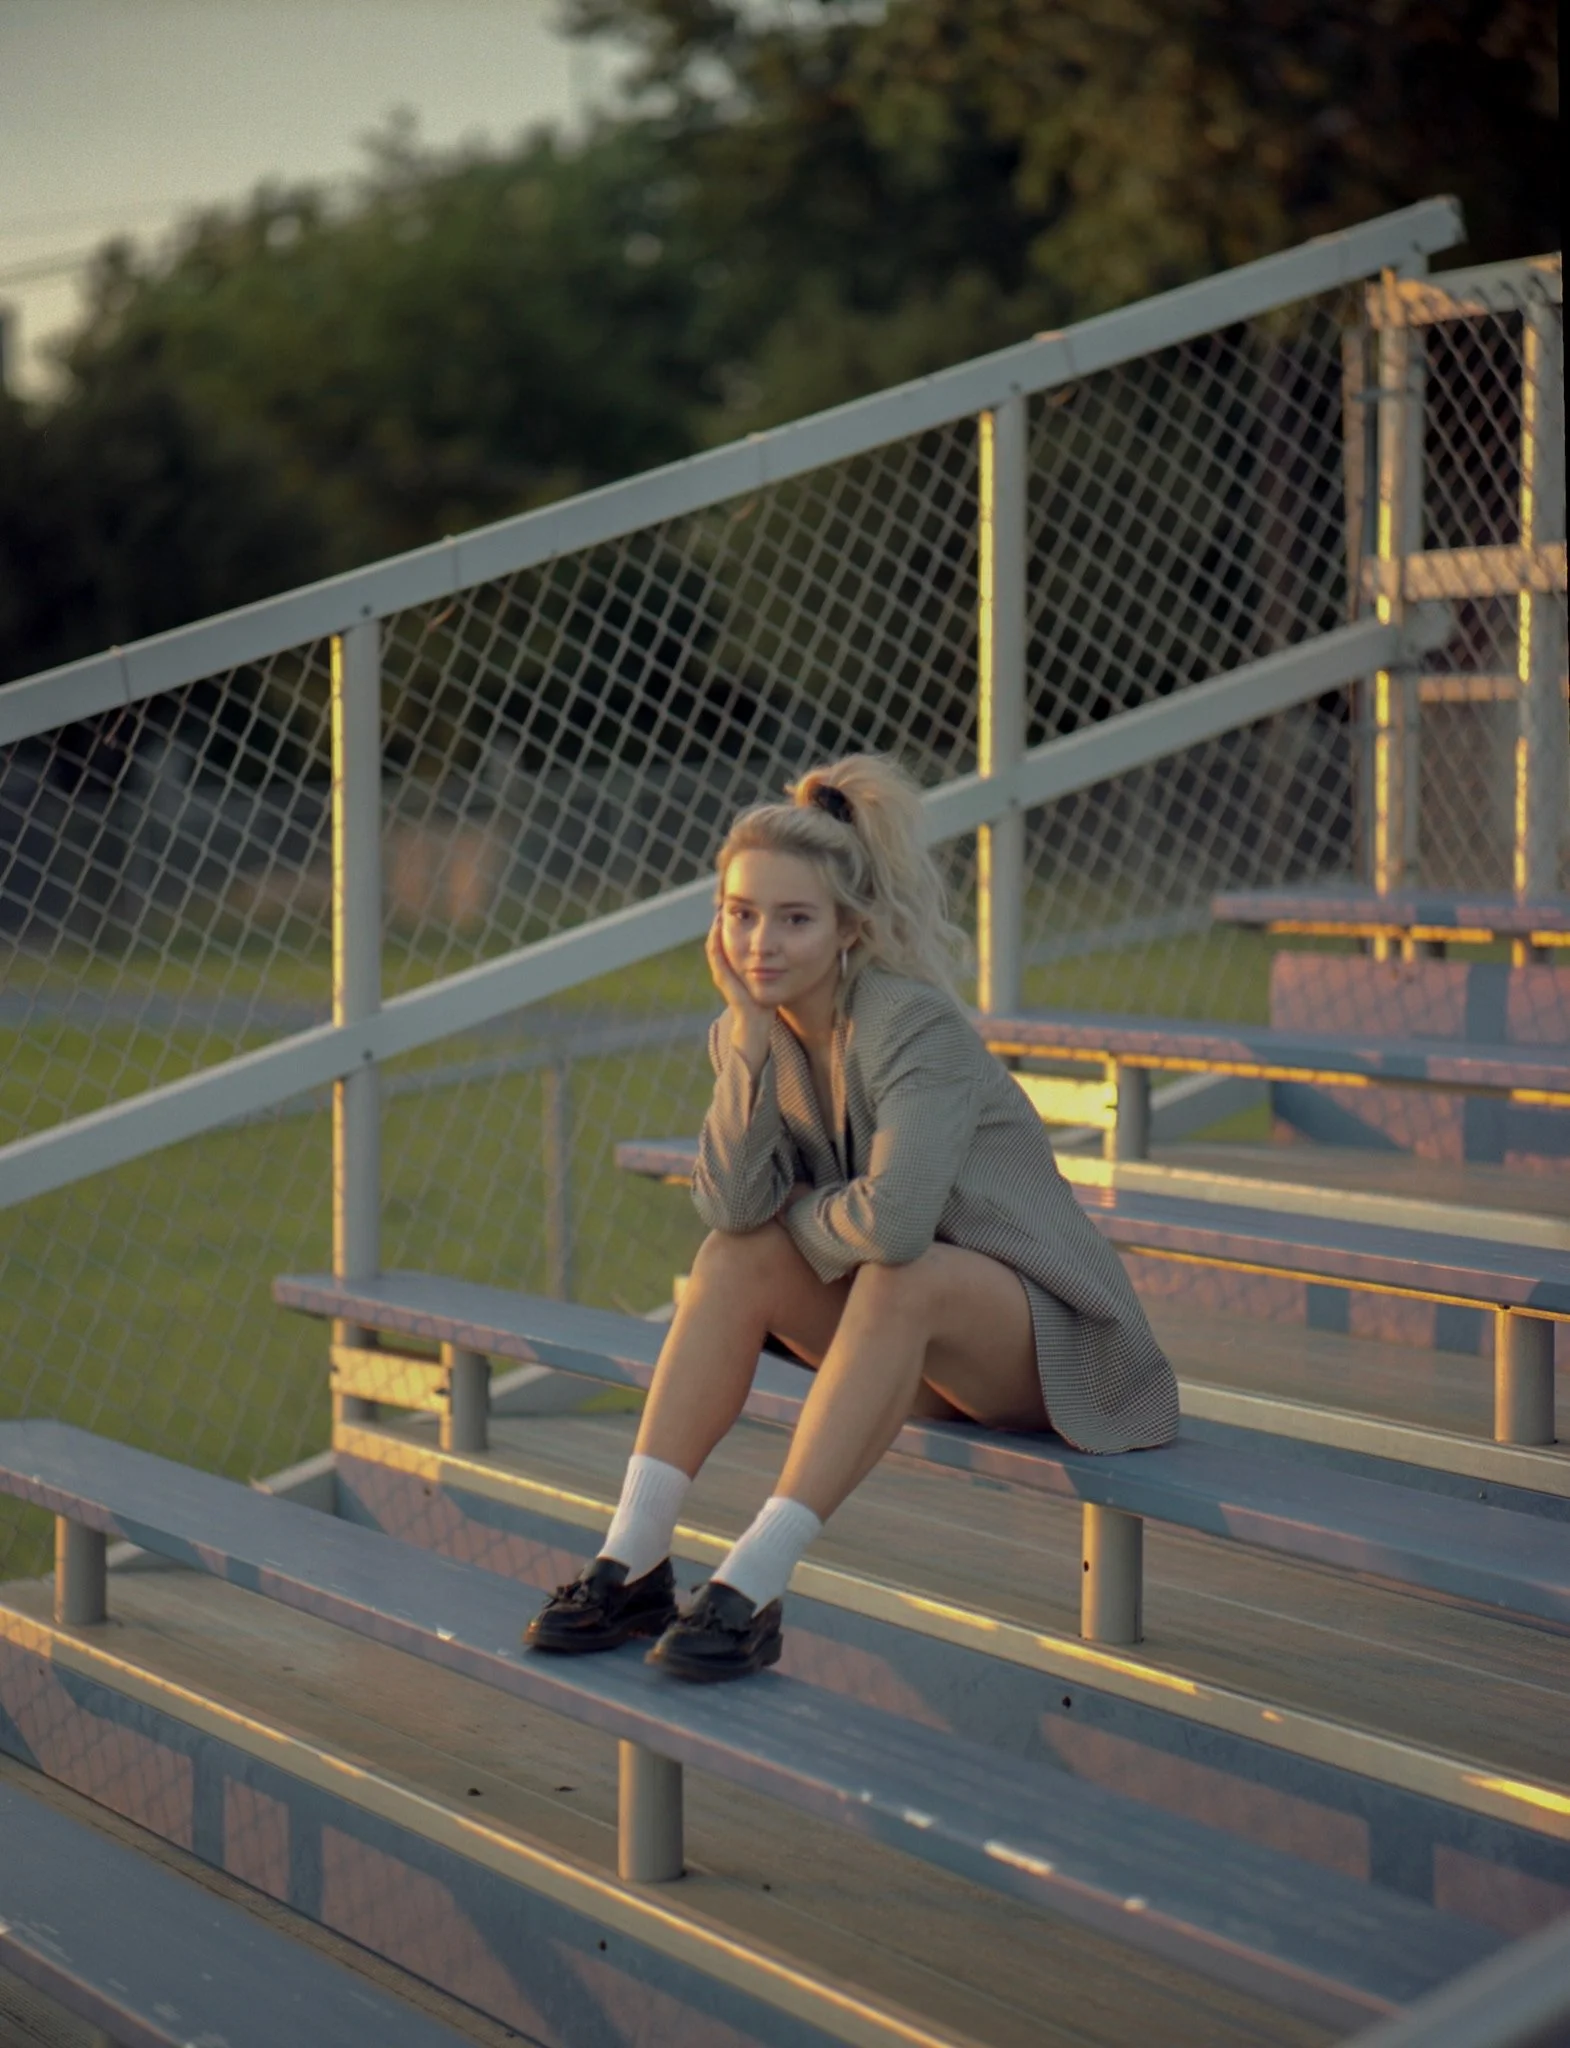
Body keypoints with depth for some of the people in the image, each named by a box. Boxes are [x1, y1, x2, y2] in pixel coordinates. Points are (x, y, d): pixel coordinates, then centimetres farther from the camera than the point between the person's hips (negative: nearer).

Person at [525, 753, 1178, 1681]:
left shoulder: (916, 1029, -24)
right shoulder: (748, 1031, -3)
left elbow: (895, 1223, -37)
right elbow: (735, 1207, -17)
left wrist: (796, 1212, -16)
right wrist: (750, 1043, -24)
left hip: (1048, 1337, -6)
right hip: (917, 1347, 7)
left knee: (902, 1279, -35)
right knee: (736, 1258, -16)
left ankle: (754, 1586, -38)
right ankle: (633, 1563, -21)